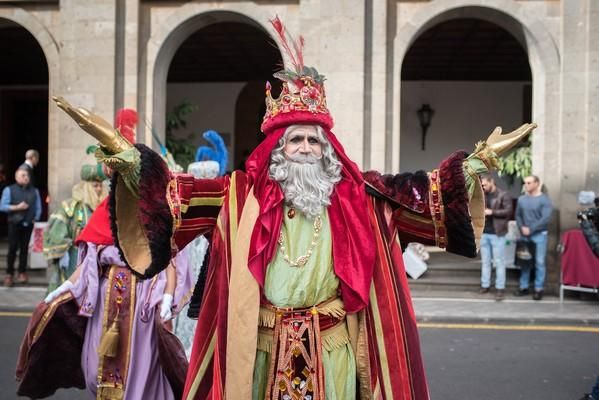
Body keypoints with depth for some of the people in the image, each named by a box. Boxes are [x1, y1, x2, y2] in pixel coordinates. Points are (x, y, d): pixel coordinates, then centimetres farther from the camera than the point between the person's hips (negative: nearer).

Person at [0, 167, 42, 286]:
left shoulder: (34, 191, 13)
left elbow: (38, 207, 12)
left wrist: (35, 218, 0)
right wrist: (17, 207, -14)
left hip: (28, 224, 3)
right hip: (15, 224, -3)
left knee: (24, 248, 3)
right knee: (12, 248, -5)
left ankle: (22, 273, 11)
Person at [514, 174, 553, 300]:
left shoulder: (544, 199, -6)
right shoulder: (522, 199, 9)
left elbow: (545, 219, -13)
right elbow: (518, 215, 11)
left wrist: (530, 229, -15)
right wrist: (522, 228, -7)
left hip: (539, 235, -4)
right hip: (524, 235, 5)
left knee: (539, 262, -1)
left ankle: (538, 289, 5)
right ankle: (524, 287, 17)